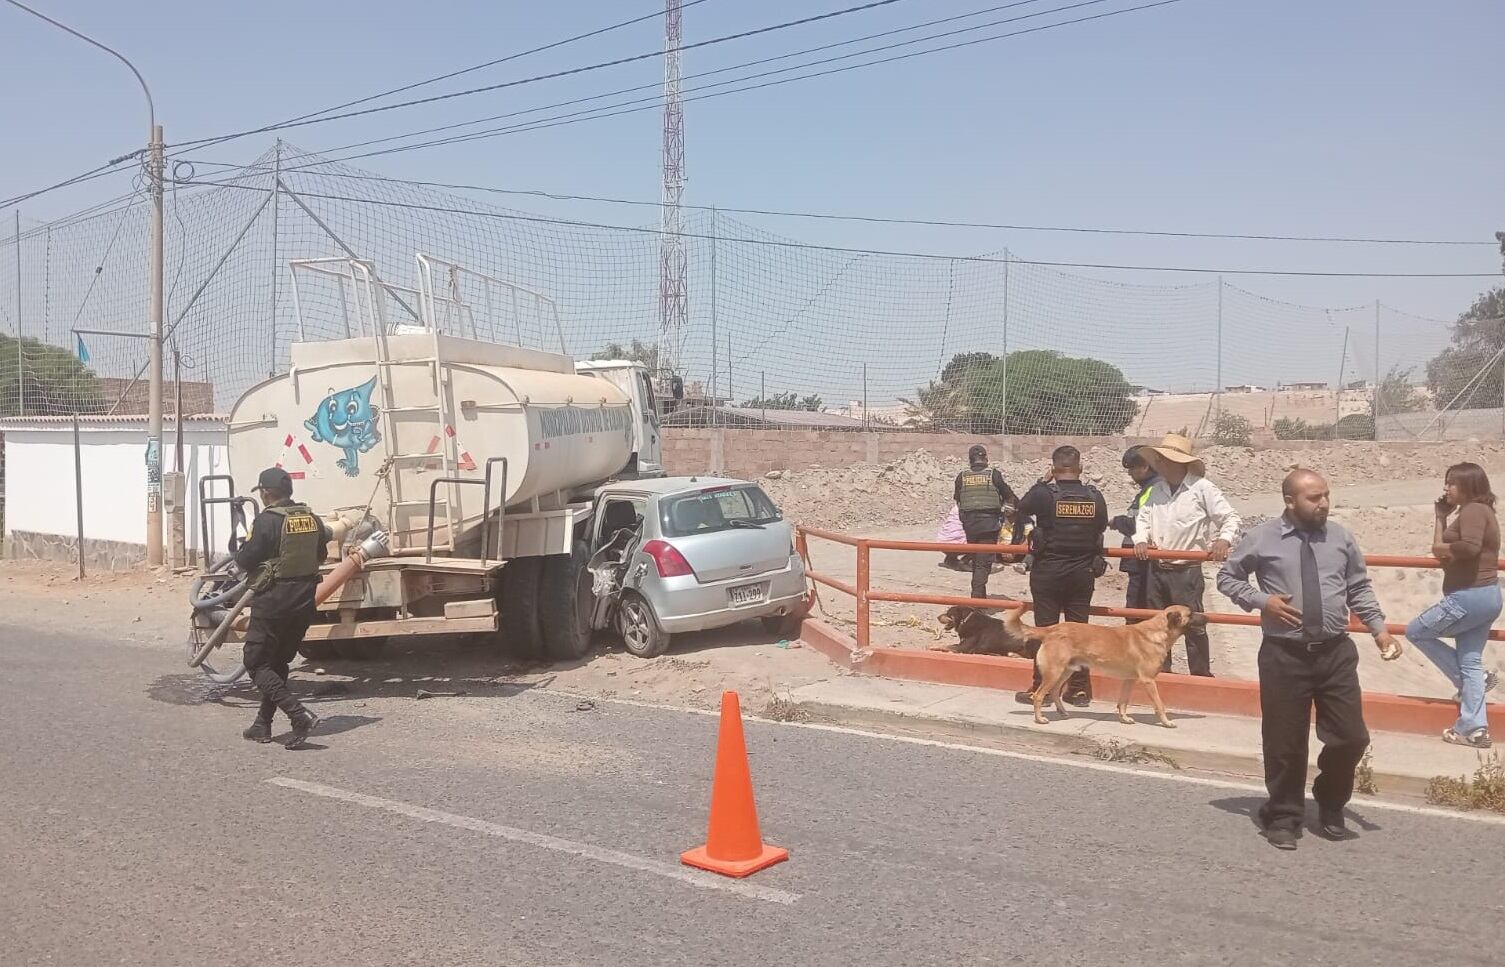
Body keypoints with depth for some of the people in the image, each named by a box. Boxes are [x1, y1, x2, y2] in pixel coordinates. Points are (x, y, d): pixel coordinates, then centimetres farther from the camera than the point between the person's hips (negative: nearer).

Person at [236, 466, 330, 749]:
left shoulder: (267, 520, -15)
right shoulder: (311, 517, 5)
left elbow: (246, 560, -13)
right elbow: (321, 555, 16)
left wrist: (240, 552, 9)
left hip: (273, 600, -7)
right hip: (304, 599, 7)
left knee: (257, 664, 1)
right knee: (278, 663, 19)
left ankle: (300, 715, -15)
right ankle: (263, 725, 24)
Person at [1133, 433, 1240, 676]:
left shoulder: (1202, 488, -9)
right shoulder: (1157, 488, 7)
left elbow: (1230, 517, -5)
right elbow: (1144, 516, 14)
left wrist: (1224, 539, -21)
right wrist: (1141, 539, -3)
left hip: (1186, 571, -6)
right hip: (1156, 569, 6)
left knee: (1193, 625, -1)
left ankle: (1201, 675, 11)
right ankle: (1160, 670, 27)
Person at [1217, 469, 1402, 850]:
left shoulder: (1340, 537, 5)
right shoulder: (1262, 539, -3)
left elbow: (1359, 588, 13)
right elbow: (1227, 577, 7)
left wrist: (1379, 629, 2)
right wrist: (1260, 600, -9)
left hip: (1336, 652, 3)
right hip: (1284, 655, -3)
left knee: (1351, 737, 5)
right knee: (1284, 743, 3)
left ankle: (1331, 809, 32)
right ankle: (1283, 818, 24)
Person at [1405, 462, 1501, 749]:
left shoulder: (1473, 510, -14)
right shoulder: (1477, 512, 18)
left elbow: (1470, 547, -32)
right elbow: (1444, 550, 17)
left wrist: (1443, 548, -15)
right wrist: (1441, 517, 14)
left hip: (1468, 597, -10)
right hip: (1485, 596, 10)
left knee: (1415, 632, 5)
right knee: (1470, 661, 10)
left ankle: (1468, 682, 8)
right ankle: (1474, 729, 10)